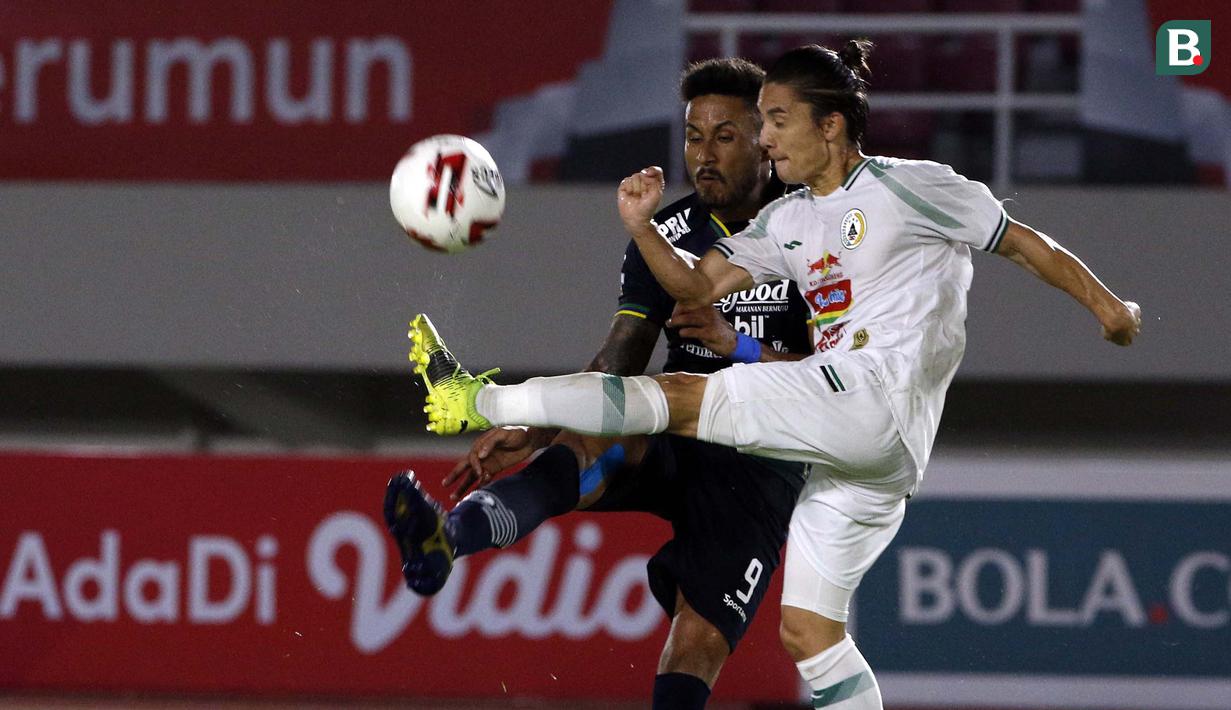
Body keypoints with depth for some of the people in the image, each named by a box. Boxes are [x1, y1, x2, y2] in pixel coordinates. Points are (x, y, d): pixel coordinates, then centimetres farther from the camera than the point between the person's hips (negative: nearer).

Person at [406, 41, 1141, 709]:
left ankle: (481, 402, -19)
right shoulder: (789, 221, 22)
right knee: (807, 629, 6)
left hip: (879, 398, -9)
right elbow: (699, 285, 15)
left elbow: (1024, 243, 8)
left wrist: (1107, 304, 5)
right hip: (845, 447, 9)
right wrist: (641, 227, -1)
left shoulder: (911, 187, 2)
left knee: (684, 398, -16)